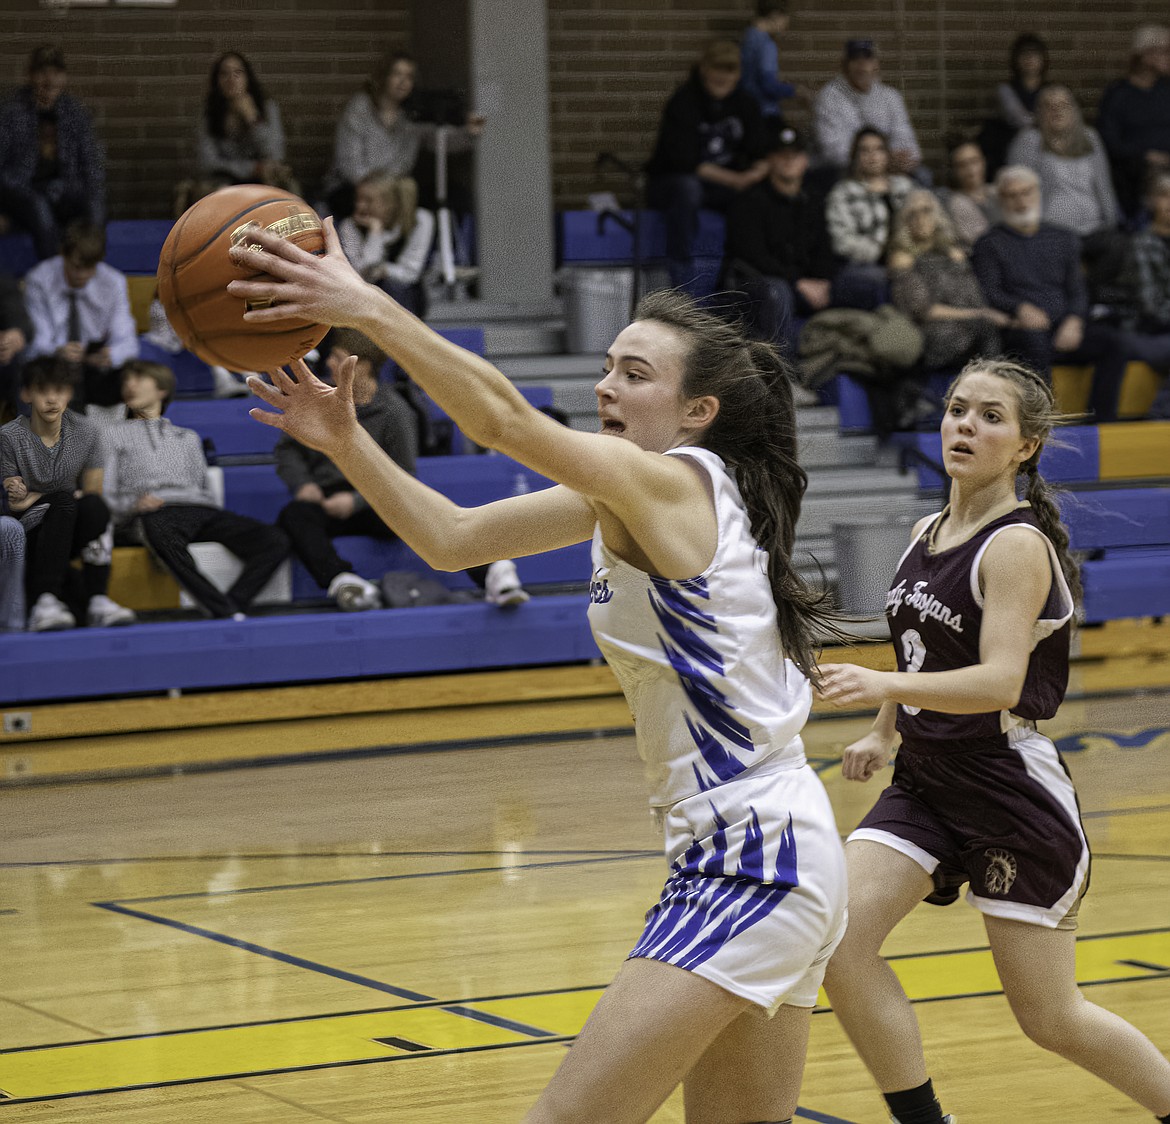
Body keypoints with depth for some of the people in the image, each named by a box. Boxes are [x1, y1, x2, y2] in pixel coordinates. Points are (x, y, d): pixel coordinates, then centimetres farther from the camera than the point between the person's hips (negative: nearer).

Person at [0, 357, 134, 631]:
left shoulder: (86, 433, 1)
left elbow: (93, 493, 0)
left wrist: (36, 497, -11)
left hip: (74, 534, 3)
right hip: (30, 534, -3)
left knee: (93, 505, -31)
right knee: (64, 499, -34)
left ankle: (97, 601, -39)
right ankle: (45, 601, -50)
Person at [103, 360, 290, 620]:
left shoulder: (187, 437, 37)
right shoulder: (114, 435, 26)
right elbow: (105, 495, 12)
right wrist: (132, 504, -10)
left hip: (200, 509, 5)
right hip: (156, 513, -4)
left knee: (275, 541, -24)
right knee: (166, 540, -45)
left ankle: (232, 605, -41)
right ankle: (227, 612, -52)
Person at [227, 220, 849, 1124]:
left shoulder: (674, 483, -14)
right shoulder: (626, 500, 13)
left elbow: (503, 418, -28)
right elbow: (453, 539, 10)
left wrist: (367, 308, -33)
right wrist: (345, 441, -1)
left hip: (752, 861, -10)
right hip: (775, 853, 10)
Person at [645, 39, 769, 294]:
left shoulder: (744, 104, 3)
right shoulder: (682, 103, -14)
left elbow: (761, 155, 0)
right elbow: (686, 162, -23)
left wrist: (756, 173, -25)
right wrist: (736, 179, -27)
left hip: (727, 185, 5)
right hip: (669, 184, -5)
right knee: (688, 187, -41)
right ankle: (685, 289, -35)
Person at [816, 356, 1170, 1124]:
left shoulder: (1017, 545, -16)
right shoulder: (927, 533, 8)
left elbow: (1001, 680, -28)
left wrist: (885, 686, -40)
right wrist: (886, 732, 19)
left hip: (1011, 788, -7)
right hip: (926, 780, 7)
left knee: (1049, 1017, 0)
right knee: (839, 941, -13)